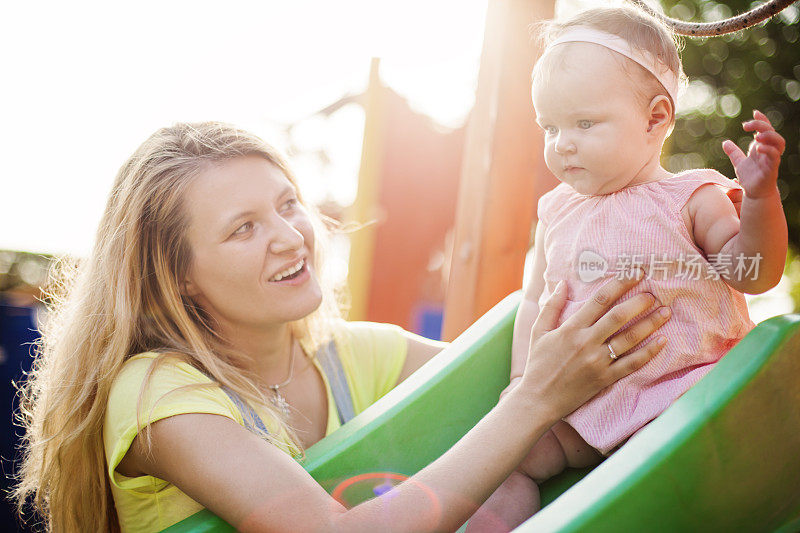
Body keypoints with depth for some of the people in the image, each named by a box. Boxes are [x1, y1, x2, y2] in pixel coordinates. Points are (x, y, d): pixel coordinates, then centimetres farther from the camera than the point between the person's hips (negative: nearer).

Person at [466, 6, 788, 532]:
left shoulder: (691, 198, -3)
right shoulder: (557, 210, 9)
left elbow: (754, 273, -8)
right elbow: (536, 298, 14)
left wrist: (761, 197, -23)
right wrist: (524, 380, 3)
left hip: (675, 388, -4)